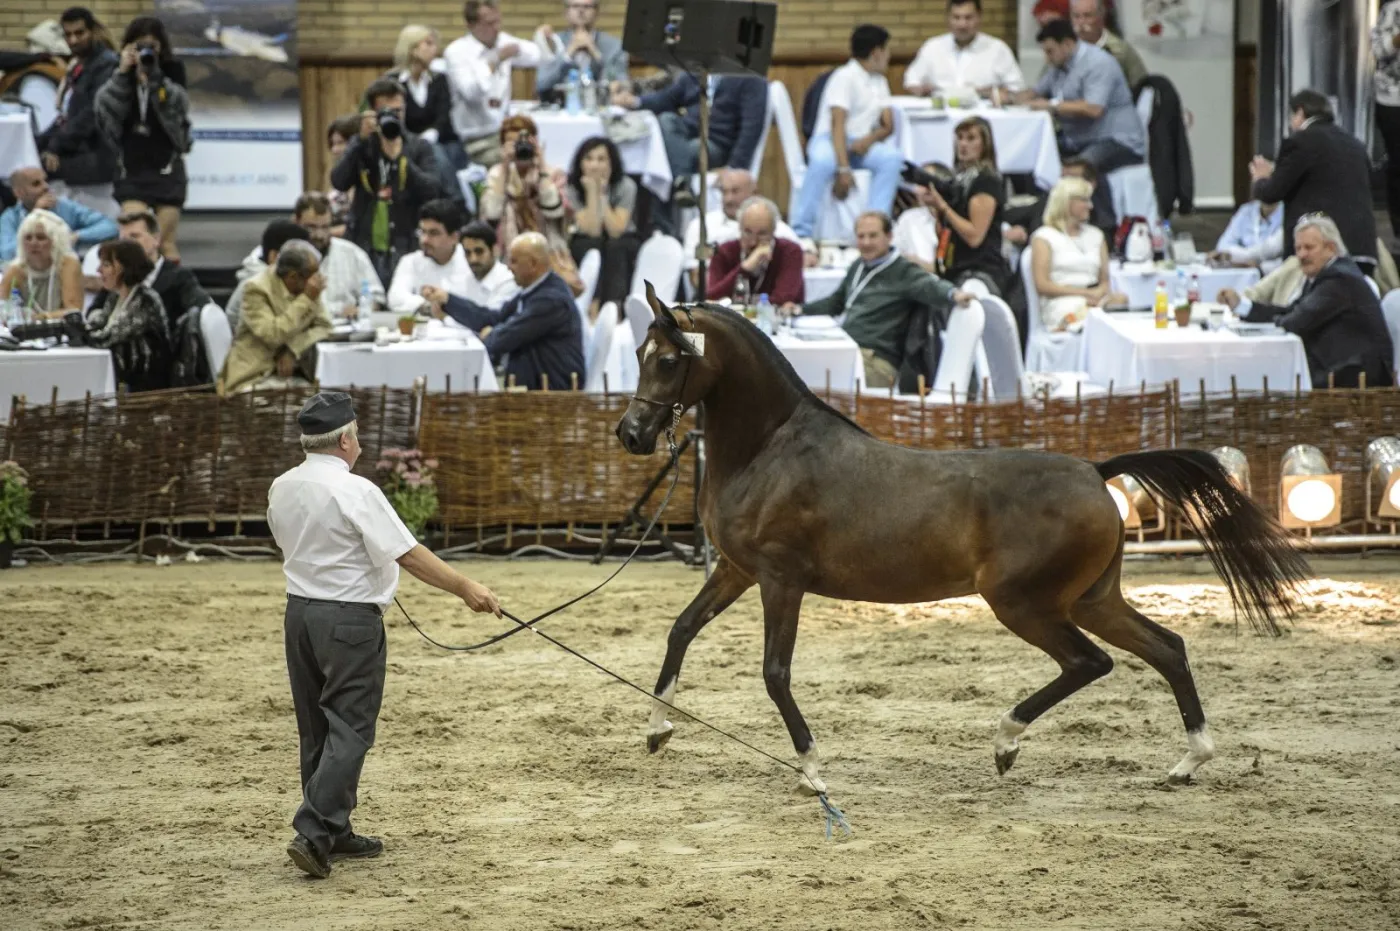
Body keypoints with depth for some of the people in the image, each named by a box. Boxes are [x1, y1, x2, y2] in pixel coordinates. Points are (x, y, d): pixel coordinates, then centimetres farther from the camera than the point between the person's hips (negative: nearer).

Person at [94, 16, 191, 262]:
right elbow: (106, 113, -8)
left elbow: (176, 109, -15)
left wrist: (154, 76, -21)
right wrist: (123, 73, -13)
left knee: (165, 243, 1)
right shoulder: (120, 77, 6)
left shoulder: (172, 74, 1)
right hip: (131, 169, 1)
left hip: (166, 169, -1)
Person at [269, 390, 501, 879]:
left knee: (315, 730, 13)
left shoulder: (280, 489, 4)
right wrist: (467, 589, -14)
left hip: (299, 613, 7)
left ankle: (334, 833, 20)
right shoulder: (355, 492, -18)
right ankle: (314, 833, -12)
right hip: (350, 619, -7)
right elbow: (410, 555, -18)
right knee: (348, 732, -3)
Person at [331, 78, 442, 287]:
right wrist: (362, 140, -14)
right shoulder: (361, 146, 11)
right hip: (363, 247, 1)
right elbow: (339, 182, -6)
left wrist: (399, 158, -17)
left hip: (403, 248, -1)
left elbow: (432, 190, -9)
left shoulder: (419, 148, 5)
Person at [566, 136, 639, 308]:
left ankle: (615, 304, -42)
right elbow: (592, 231, -22)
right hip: (587, 247, 0)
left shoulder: (626, 186, -13)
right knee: (590, 245, -33)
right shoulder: (574, 188, -12)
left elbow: (616, 231, -22)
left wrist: (602, 194, -25)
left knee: (615, 247, -34)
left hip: (622, 248, 0)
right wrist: (592, 192, -25)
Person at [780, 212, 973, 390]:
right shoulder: (858, 267, 22)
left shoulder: (903, 271, -2)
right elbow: (836, 302, 39)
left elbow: (930, 286, -22)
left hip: (876, 359, -8)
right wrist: (801, 310, 31)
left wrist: (953, 295, -44)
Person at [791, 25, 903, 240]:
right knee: (823, 161, -41)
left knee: (892, 158, -26)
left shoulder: (880, 82, 16)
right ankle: (802, 231, -35)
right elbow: (838, 124, -18)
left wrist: (870, 138, -15)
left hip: (861, 143, 6)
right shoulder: (845, 77, -9)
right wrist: (843, 169, -28)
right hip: (830, 140, -6)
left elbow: (888, 125, 11)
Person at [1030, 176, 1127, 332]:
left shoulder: (1096, 235, 25)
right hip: (1062, 303, -6)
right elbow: (1042, 285, -2)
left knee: (1121, 300, -32)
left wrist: (1099, 292, -7)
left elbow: (1104, 279, 19)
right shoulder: (1044, 237, 8)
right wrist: (1085, 293, -11)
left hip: (1096, 300, 6)